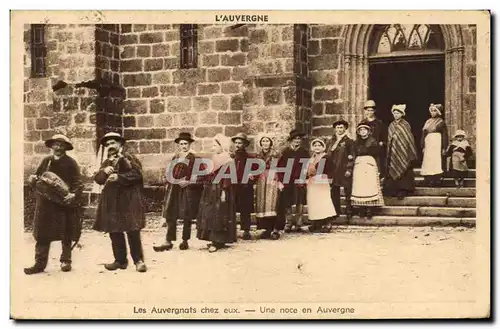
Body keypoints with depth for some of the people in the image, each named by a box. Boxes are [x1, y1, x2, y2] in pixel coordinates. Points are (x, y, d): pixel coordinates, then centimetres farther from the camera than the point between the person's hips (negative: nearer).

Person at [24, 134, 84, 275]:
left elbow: (78, 183, -8)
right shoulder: (46, 161, 11)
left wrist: (74, 194, -27)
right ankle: (40, 263, 7)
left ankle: (65, 261, 19)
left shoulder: (70, 162, -2)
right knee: (42, 235, 2)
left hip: (65, 204, -3)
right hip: (46, 204, 3)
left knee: (66, 235, 6)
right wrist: (32, 179, -8)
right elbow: (36, 177, 15)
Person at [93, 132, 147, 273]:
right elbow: (98, 179, 7)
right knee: (114, 231, 7)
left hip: (128, 200, -6)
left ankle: (138, 260, -1)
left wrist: (119, 177, -18)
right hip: (111, 201, 6)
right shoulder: (106, 162, 19)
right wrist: (104, 171, -13)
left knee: (133, 231, -8)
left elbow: (137, 174, -12)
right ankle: (120, 260, 16)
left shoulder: (129, 158, 1)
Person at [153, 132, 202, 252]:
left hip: (188, 190, -5)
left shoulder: (193, 158, -4)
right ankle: (168, 242, 2)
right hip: (174, 189, 5)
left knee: (187, 217, 2)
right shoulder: (175, 158, 14)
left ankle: (185, 241, 13)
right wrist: (168, 184, 11)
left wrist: (187, 182, -17)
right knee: (170, 216, 0)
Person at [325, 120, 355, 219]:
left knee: (347, 192, -4)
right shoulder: (331, 142, 15)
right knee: (334, 193, 5)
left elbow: (352, 156, -3)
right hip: (333, 170, 4)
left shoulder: (349, 141, 3)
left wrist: (349, 169, -10)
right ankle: (335, 212, 11)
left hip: (345, 170, -4)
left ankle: (349, 212, 0)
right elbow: (327, 155, 17)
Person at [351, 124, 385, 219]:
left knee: (370, 188, -9)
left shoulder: (373, 141, 5)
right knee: (359, 188, -3)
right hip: (358, 167, 3)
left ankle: (369, 210, -9)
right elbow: (354, 156, 14)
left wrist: (378, 170, -5)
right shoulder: (356, 143, 15)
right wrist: (350, 169, 5)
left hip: (370, 166, -3)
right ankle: (362, 210, 0)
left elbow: (377, 156, 2)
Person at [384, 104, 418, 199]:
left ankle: (402, 190, -4)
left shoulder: (405, 125, -3)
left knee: (403, 170, -5)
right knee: (392, 170, 2)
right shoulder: (391, 125, 11)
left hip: (403, 151, -5)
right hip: (393, 152, 5)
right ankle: (393, 190, 6)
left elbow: (409, 139, -4)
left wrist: (411, 154, -9)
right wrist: (388, 154, 9)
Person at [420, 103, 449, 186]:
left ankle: (437, 181, -10)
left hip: (437, 143, -4)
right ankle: (429, 181, 0)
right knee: (428, 161, -2)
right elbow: (423, 134, 15)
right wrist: (423, 146, 8)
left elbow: (445, 135, -1)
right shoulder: (428, 122, 16)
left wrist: (444, 148, -7)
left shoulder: (441, 122, 3)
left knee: (436, 161, -10)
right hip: (428, 144, 5)